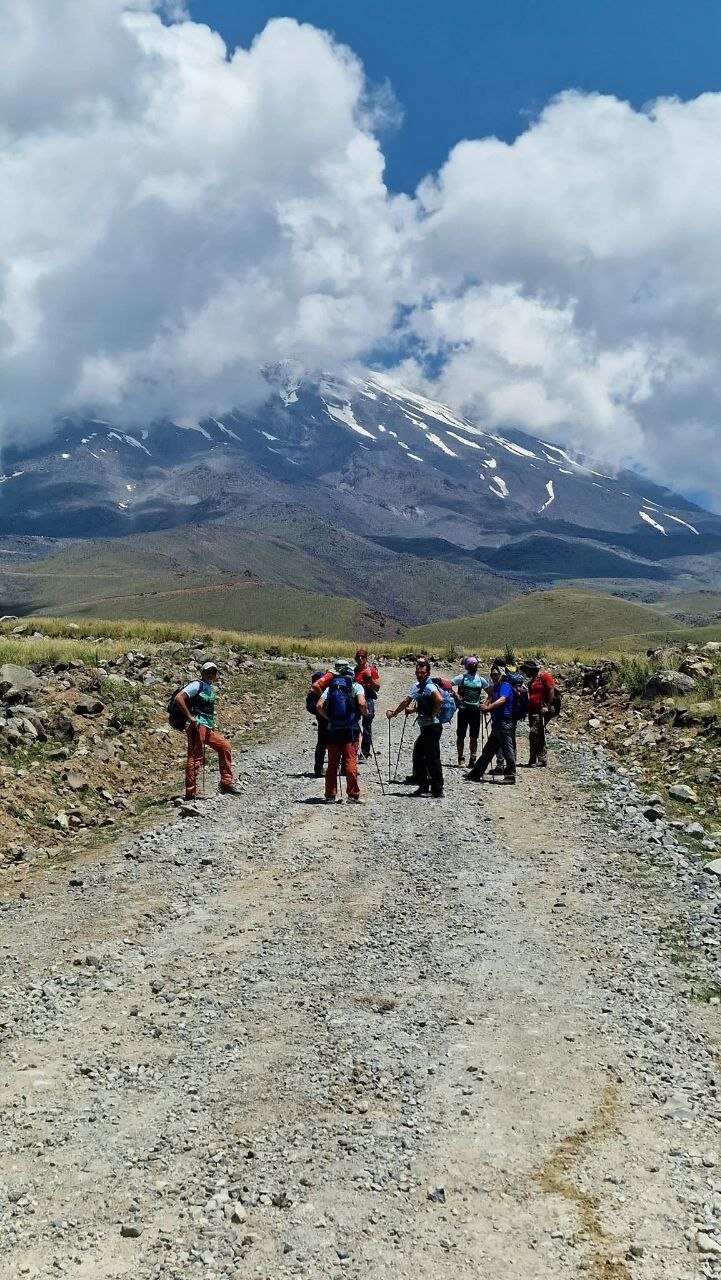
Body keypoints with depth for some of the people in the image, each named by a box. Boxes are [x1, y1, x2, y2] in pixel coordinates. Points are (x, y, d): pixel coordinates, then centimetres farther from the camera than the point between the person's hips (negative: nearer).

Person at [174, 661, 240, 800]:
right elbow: (179, 698, -18)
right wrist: (190, 717, -18)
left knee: (224, 746, 13)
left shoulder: (210, 688, 21)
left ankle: (226, 784, 15)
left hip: (207, 728, 10)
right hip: (197, 725, -10)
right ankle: (190, 793, -12)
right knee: (195, 757, -11)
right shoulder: (197, 685, -5)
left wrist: (212, 724, 20)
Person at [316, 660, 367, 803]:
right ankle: (353, 795, -2)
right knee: (351, 762, -1)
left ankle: (330, 796, 10)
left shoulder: (330, 687, 10)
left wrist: (328, 718, 12)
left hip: (332, 729, 3)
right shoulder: (356, 686, 2)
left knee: (332, 764, 8)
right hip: (350, 730, -3)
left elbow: (319, 706, -1)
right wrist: (364, 713, 6)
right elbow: (361, 703, -14)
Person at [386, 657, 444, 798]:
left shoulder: (429, 687, -15)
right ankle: (423, 786, 25)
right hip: (425, 728, 10)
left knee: (432, 758, -8)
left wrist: (433, 714, -23)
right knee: (418, 755, 16)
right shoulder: (417, 686, 14)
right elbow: (406, 701, 26)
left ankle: (437, 791, -4)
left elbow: (439, 700, -34)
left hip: (432, 727, -10)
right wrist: (394, 713, 33)